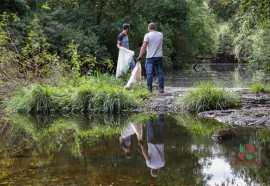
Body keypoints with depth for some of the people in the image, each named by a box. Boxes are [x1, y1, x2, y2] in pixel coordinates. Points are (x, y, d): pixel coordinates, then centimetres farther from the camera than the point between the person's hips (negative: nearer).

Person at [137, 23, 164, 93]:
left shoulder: (147, 35, -6)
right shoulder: (160, 34, 9)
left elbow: (144, 46, -14)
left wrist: (140, 56, -12)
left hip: (150, 57, -4)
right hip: (159, 56, 4)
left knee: (149, 73, -2)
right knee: (160, 73, 8)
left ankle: (149, 89, -3)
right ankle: (161, 88, 7)